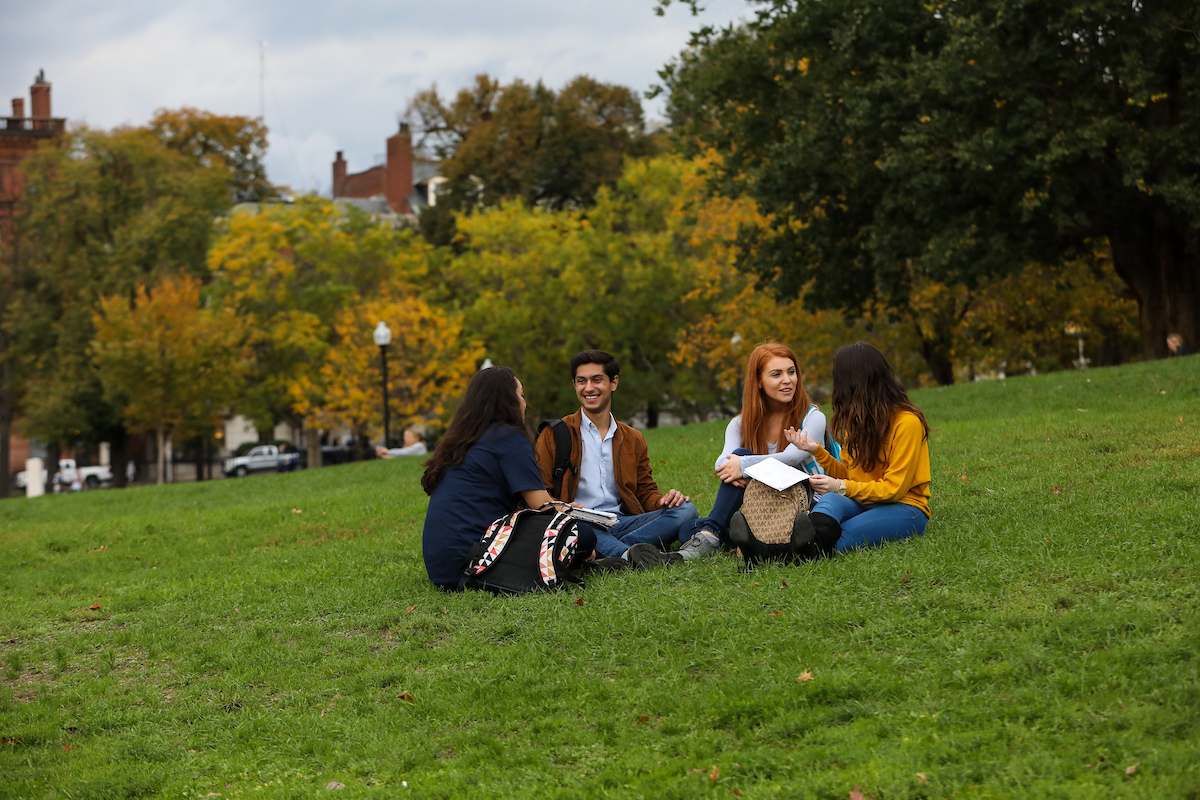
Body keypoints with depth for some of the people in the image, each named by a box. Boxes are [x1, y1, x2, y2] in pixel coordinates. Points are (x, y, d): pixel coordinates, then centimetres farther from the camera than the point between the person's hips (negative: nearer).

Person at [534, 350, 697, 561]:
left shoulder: (633, 440, 23)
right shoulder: (554, 435, 11)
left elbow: (645, 493, 24)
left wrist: (665, 499, -1)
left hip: (621, 522, 4)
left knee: (685, 510, -20)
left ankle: (604, 554, -32)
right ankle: (629, 553, -50)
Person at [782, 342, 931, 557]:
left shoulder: (907, 422, -9)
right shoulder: (858, 419, 16)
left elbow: (894, 488, -12)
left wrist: (841, 487, -18)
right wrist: (816, 450, 5)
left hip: (904, 509, -4)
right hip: (863, 503, 4)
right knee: (830, 500, -34)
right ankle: (815, 537, -65)